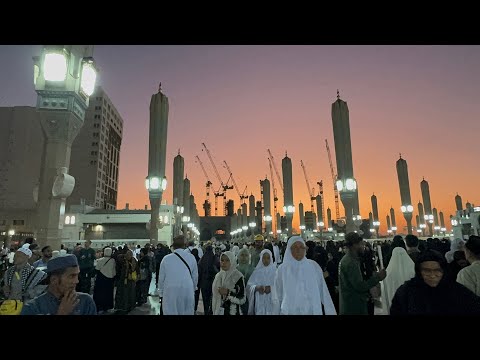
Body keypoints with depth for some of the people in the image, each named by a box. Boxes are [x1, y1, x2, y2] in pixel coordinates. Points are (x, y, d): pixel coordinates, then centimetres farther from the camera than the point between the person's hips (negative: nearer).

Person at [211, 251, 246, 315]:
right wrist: (213, 311, 9)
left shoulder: (238, 277, -12)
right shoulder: (218, 276, 2)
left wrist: (228, 293, -22)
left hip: (232, 312, -4)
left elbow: (242, 299, -14)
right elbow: (214, 295, 11)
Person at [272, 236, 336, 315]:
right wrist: (276, 312, 7)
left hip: (312, 311, 1)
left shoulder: (314, 266, -4)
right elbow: (277, 296, 3)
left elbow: (323, 292, -3)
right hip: (289, 311, 0)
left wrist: (331, 312, -5)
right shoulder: (282, 269, -4)